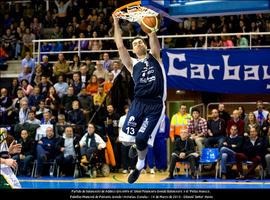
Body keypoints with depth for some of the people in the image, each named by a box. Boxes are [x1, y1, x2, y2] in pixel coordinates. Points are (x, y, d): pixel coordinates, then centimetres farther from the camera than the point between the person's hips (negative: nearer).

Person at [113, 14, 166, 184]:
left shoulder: (154, 56, 15)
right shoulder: (133, 64, 15)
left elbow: (153, 37, 3)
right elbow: (120, 46, 7)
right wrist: (116, 24, 6)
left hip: (156, 105, -2)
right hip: (138, 103, 2)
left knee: (141, 139, -10)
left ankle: (140, 165, 20)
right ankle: (135, 145, 32)